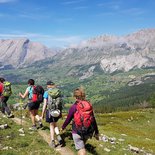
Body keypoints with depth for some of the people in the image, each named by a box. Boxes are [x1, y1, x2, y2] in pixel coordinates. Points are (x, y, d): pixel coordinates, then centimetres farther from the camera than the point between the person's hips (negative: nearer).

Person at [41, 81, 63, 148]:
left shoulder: (47, 93, -6)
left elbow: (45, 105, -7)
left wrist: (42, 114, 1)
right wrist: (60, 112, 15)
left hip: (50, 111, -3)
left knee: (51, 125, 10)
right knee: (55, 124, 23)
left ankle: (52, 142, 16)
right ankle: (59, 137, 5)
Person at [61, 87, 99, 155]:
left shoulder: (73, 107, -13)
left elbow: (68, 119, -3)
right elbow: (93, 120, 0)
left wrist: (63, 127, 15)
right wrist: (96, 132, 9)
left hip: (77, 132, -4)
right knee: (82, 145, 28)